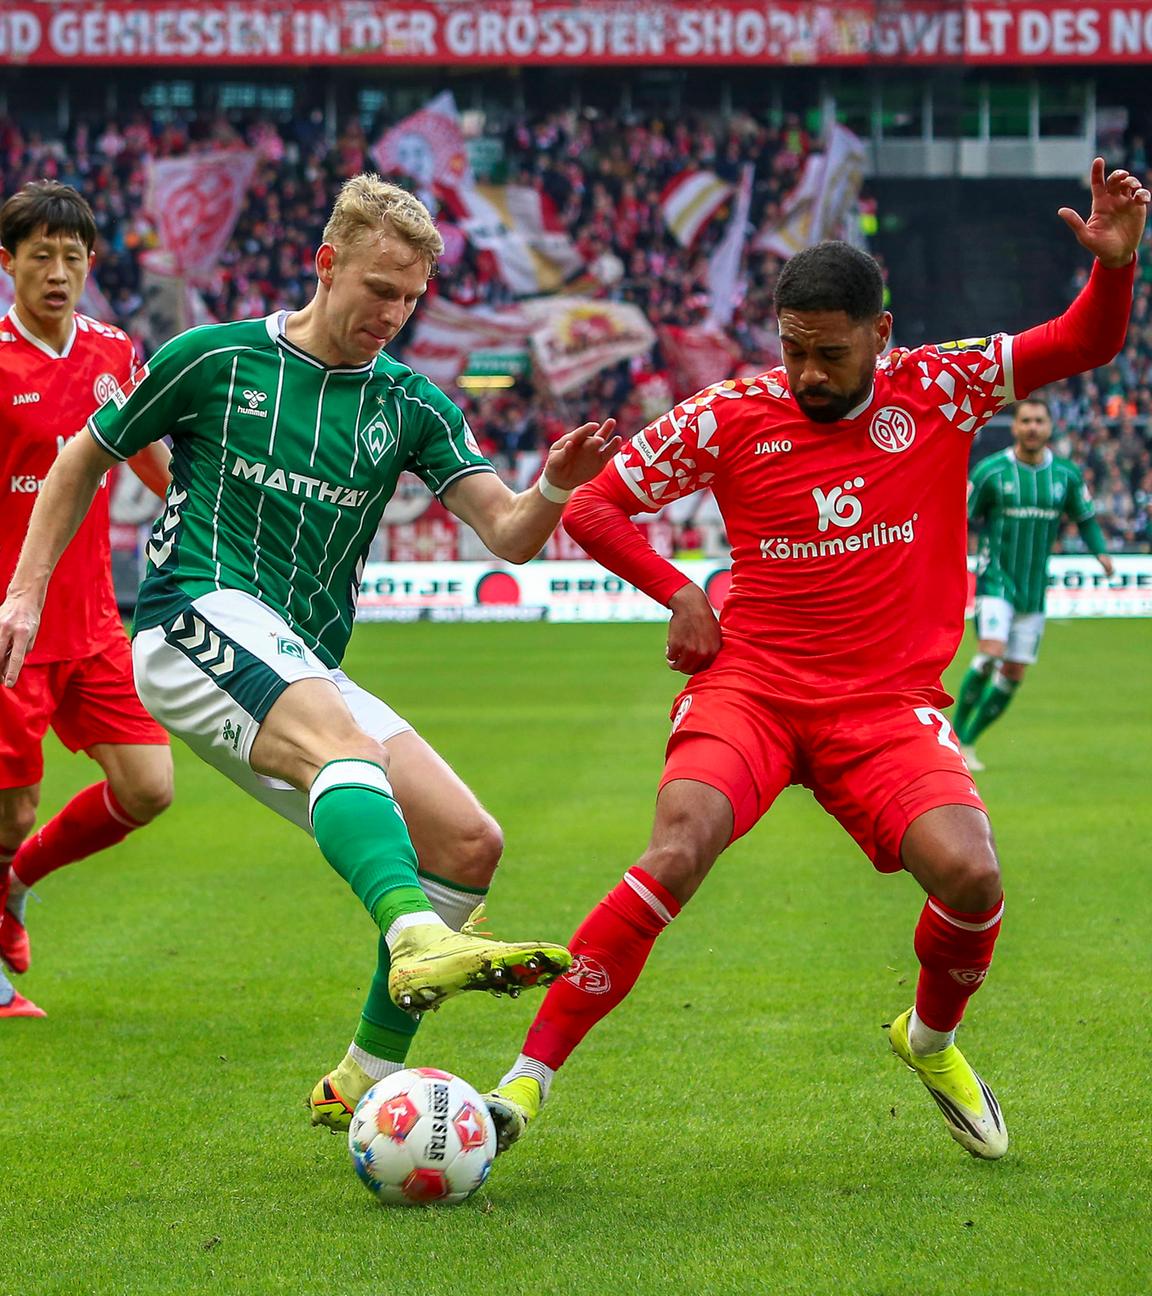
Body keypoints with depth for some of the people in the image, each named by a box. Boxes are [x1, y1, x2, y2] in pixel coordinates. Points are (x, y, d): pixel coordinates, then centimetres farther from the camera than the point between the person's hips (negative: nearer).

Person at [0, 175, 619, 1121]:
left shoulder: (410, 405, 12)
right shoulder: (216, 359, 3)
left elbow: (509, 535, 1)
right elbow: (85, 460, 15)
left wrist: (553, 489, -22)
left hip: (304, 668, 6)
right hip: (198, 619, -6)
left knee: (470, 843, -7)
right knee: (349, 745, -36)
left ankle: (366, 1082, 5)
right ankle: (418, 941, -63)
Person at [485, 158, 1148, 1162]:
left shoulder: (940, 390, 1)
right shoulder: (729, 418, -1)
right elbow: (593, 505, 9)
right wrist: (679, 592, -4)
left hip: (889, 703, 1)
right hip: (751, 683, -1)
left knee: (970, 875, -23)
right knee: (678, 851, -29)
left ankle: (933, 1039, 12)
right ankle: (528, 1079, -23)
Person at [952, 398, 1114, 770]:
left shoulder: (1066, 474, 4)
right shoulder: (990, 471, -6)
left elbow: (1086, 517, 16)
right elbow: (959, 518, -2)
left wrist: (1100, 551, 0)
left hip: (1034, 588, 4)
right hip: (996, 581, -4)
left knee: (1013, 675, 4)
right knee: (990, 653, -23)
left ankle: (967, 743, 19)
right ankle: (953, 736, -8)